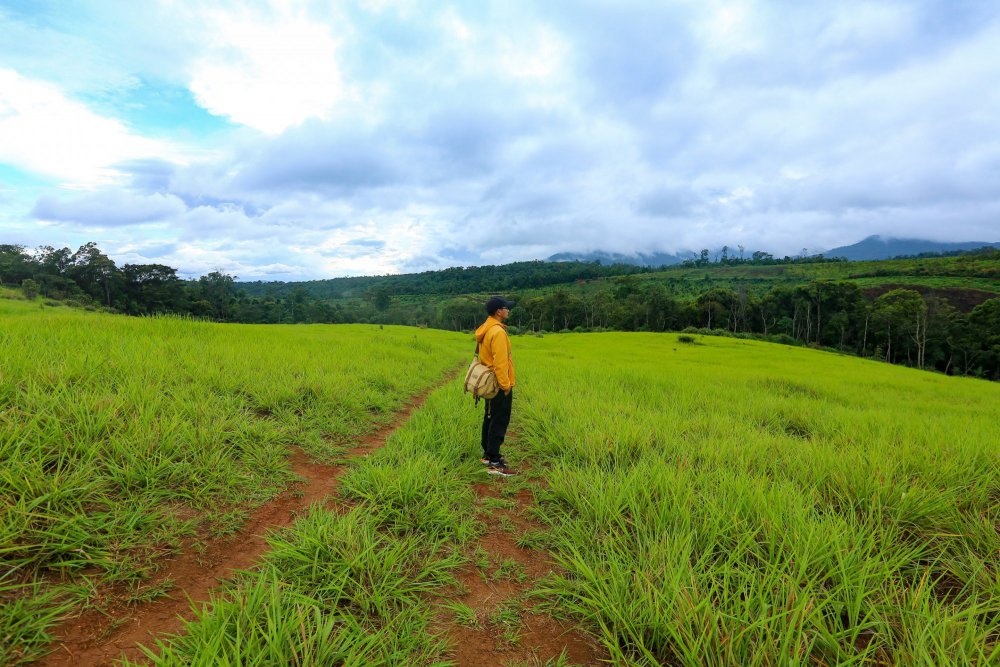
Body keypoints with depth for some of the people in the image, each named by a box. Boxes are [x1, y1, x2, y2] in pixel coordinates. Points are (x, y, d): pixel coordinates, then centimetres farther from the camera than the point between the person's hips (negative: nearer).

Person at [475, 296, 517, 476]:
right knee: (499, 423, -4)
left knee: (490, 419, 18)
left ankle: (487, 454, 29)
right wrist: (506, 386, -19)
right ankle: (494, 463, 1)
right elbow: (500, 362, -25)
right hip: (500, 386, -10)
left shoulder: (484, 330, 9)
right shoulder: (497, 332, -22)